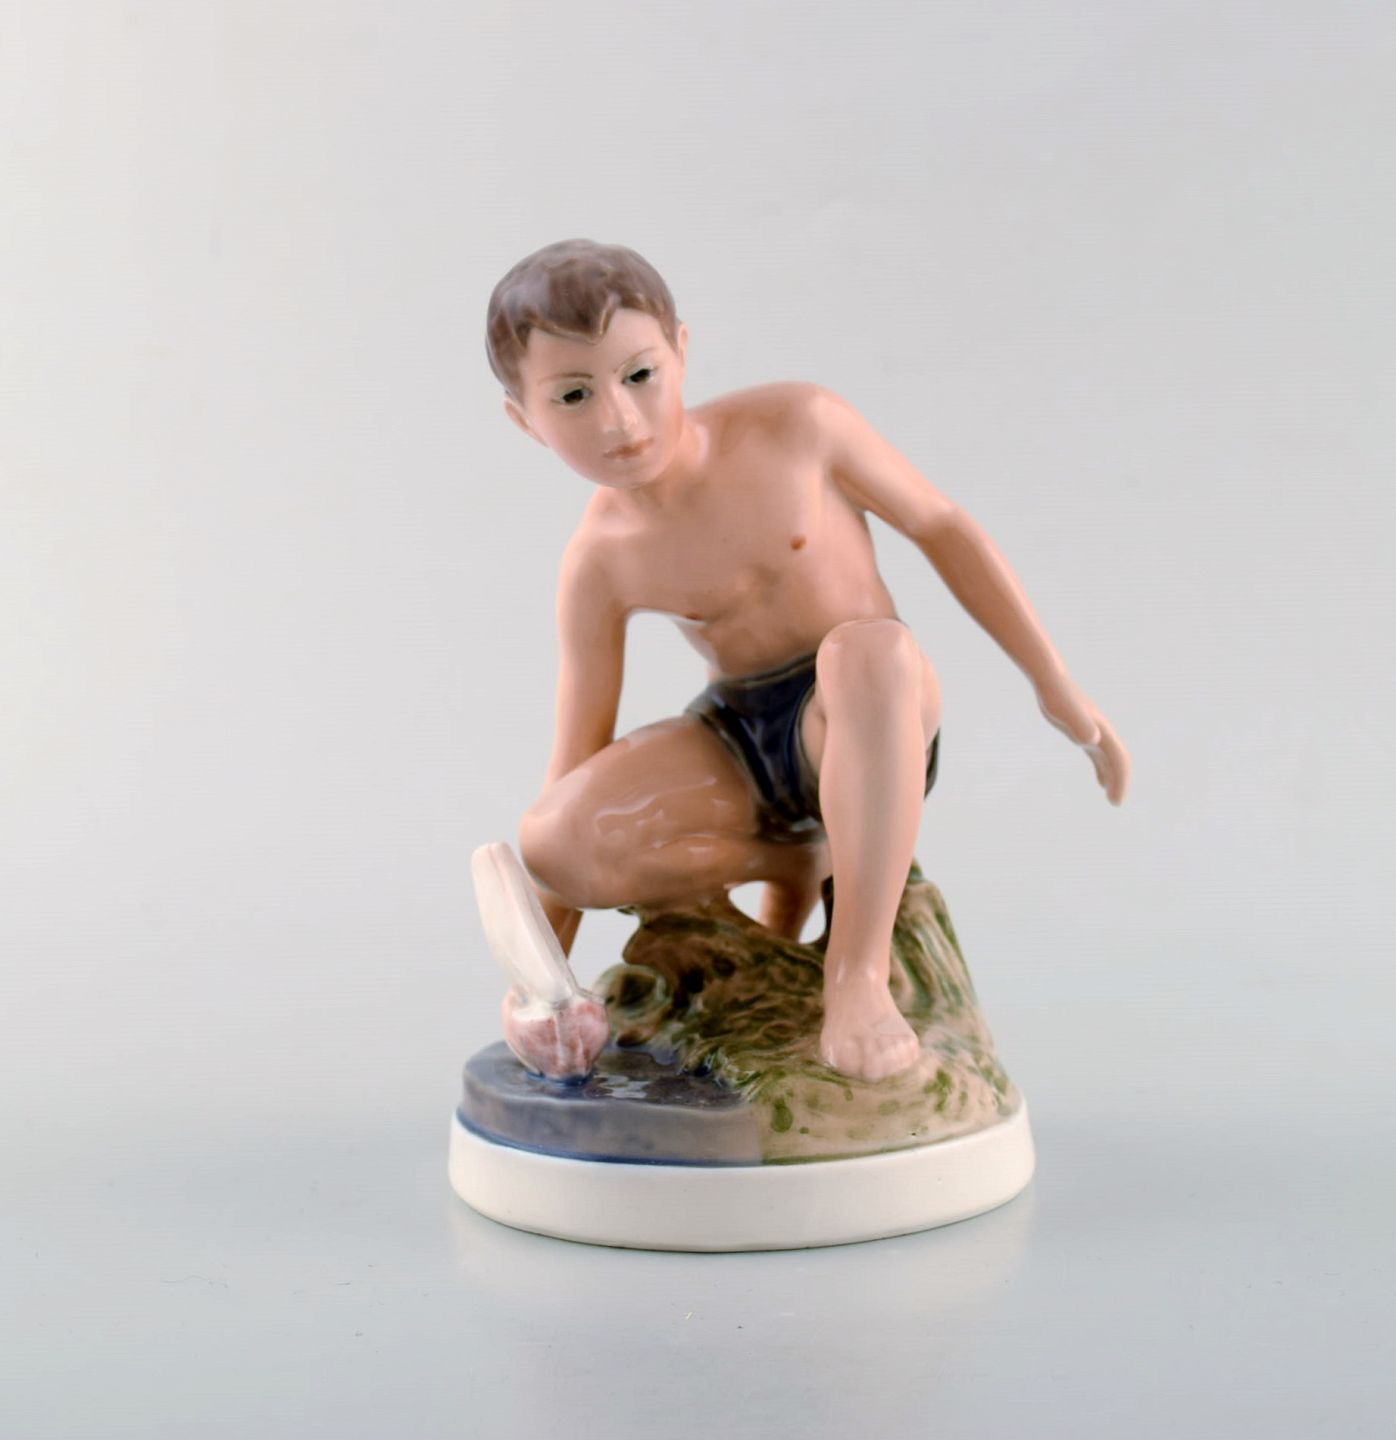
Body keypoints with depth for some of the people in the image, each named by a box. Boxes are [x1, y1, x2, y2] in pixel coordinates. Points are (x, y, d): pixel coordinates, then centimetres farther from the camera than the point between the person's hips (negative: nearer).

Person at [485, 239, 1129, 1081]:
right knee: (553, 844, -27)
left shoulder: (796, 426, -14)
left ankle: (859, 967, -32)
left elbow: (940, 525, -2)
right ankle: (793, 865, -1)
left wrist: (1057, 690, 0)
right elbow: (572, 780, -8)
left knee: (867, 648, -40)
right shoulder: (601, 565, -9)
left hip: (870, 729, -2)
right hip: (735, 748, 3)